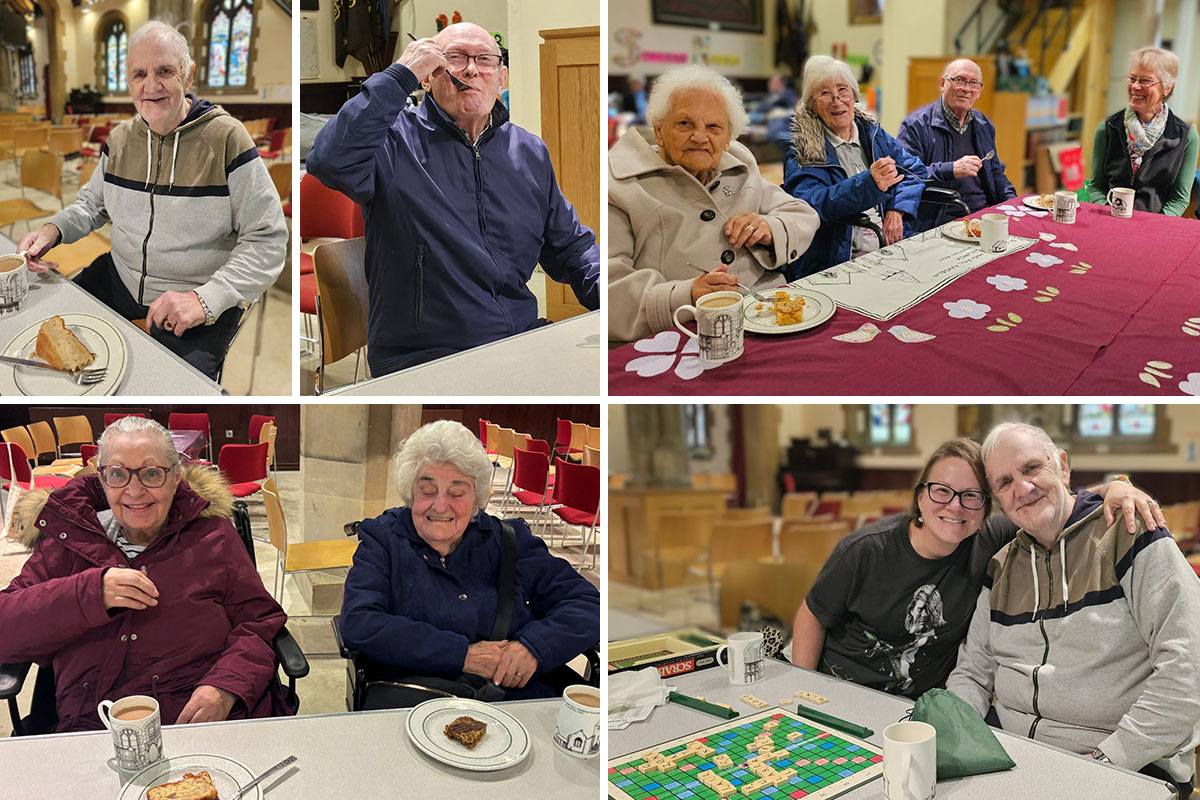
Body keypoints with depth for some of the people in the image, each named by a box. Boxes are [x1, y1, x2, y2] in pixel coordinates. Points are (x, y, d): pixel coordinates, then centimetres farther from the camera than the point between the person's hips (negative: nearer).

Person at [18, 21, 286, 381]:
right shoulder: (121, 139, 6)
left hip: (202, 300, -6)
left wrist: (207, 298, -26)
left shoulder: (226, 138, -14)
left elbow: (268, 240, -16)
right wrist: (54, 229, 0)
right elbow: (93, 203, 23)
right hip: (119, 279, 6)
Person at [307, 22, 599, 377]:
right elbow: (329, 161, -22)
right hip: (421, 358, -5)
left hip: (523, 344, 6)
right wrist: (400, 75, -15)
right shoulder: (395, 141, 1)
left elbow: (570, 246, 24)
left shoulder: (531, 153, 18)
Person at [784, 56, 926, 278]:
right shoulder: (803, 151, -2)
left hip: (890, 250, 6)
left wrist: (897, 209, -1)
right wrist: (868, 183, -29)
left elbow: (915, 169, 19)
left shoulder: (872, 133, 17)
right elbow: (812, 204, -16)